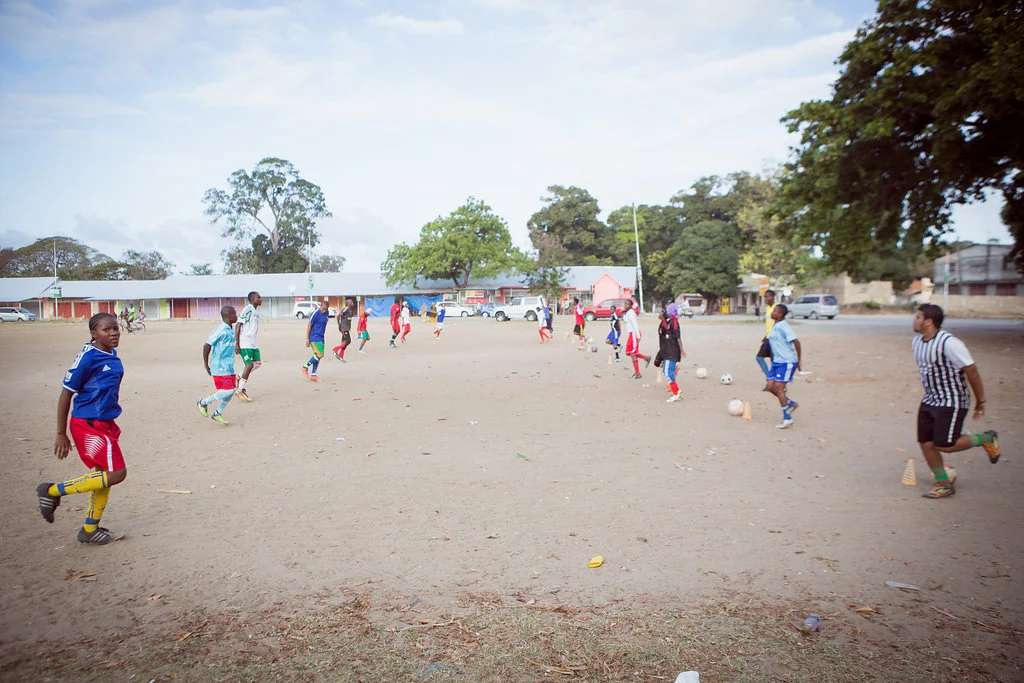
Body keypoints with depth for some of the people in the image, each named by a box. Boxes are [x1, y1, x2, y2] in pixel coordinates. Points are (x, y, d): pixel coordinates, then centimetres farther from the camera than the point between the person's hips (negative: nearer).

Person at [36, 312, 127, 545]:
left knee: (104, 475, 15)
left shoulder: (112, 355, 7)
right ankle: (53, 490, 3)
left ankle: (90, 529, 29)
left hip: (105, 424, 9)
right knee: (116, 473, -11)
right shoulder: (87, 357, -17)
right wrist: (61, 434, -12)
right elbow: (66, 395, -14)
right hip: (88, 425, -9)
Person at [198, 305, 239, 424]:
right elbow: (207, 345, -15)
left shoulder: (231, 330, 10)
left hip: (229, 367, 9)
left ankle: (217, 413, 21)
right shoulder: (221, 330, -17)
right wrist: (206, 364, -9)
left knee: (231, 390, 7)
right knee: (227, 391, -11)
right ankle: (203, 402, 9)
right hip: (220, 368, -9)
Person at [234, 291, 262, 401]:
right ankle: (240, 390, 1)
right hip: (244, 342, -9)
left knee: (257, 363, 6)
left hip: (252, 343, 9)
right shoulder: (247, 309, -13)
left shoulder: (256, 310, 14)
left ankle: (240, 379, 20)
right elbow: (238, 326, -16)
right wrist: (237, 344, -18)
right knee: (249, 365, -10)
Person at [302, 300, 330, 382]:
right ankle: (305, 367, 2)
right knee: (320, 355, -15)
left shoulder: (327, 313, 7)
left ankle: (313, 375, 14)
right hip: (314, 337, -8)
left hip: (321, 337, 8)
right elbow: (309, 326, -12)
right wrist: (307, 339, -12)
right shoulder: (316, 313, -15)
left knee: (317, 356, 7)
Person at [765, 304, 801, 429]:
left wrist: (799, 360, -16)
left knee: (778, 388, -10)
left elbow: (796, 342, -19)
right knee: (771, 387, 5)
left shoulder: (783, 326, -17)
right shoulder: (774, 325, 11)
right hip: (777, 361, 9)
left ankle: (787, 418, 0)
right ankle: (791, 404, 26)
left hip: (787, 362, -9)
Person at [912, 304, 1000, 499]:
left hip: (952, 402, -8)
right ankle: (944, 484, 20)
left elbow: (971, 371, -15)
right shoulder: (917, 342, 3)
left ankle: (986, 439, 18)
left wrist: (980, 401, -9)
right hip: (929, 400, 8)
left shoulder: (949, 343, -22)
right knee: (926, 443, 4)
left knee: (944, 445, -8)